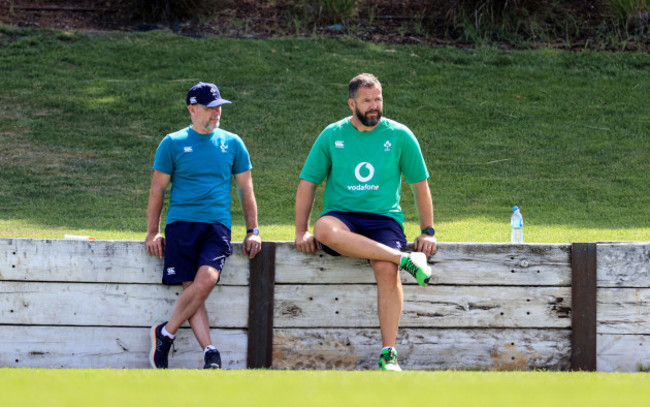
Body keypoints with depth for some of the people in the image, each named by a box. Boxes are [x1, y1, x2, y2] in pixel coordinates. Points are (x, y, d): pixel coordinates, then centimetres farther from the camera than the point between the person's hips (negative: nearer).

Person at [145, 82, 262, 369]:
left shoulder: (232, 144, 14)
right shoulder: (173, 144, 9)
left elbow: (245, 190, 19)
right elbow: (157, 189, 11)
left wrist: (252, 231, 11)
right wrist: (152, 232, 4)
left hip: (218, 225, 1)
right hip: (181, 223, -1)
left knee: (207, 279, -23)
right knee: (191, 286, -16)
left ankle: (166, 333, -9)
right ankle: (210, 353, -14)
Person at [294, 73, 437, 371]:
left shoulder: (399, 136, 9)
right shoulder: (332, 136, 10)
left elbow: (420, 185, 14)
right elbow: (308, 182, 13)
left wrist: (428, 232, 9)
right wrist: (301, 231, 4)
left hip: (383, 218, -1)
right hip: (341, 216, 1)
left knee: (387, 269, -33)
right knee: (325, 230, -38)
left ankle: (388, 354, -30)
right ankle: (404, 259, -32)